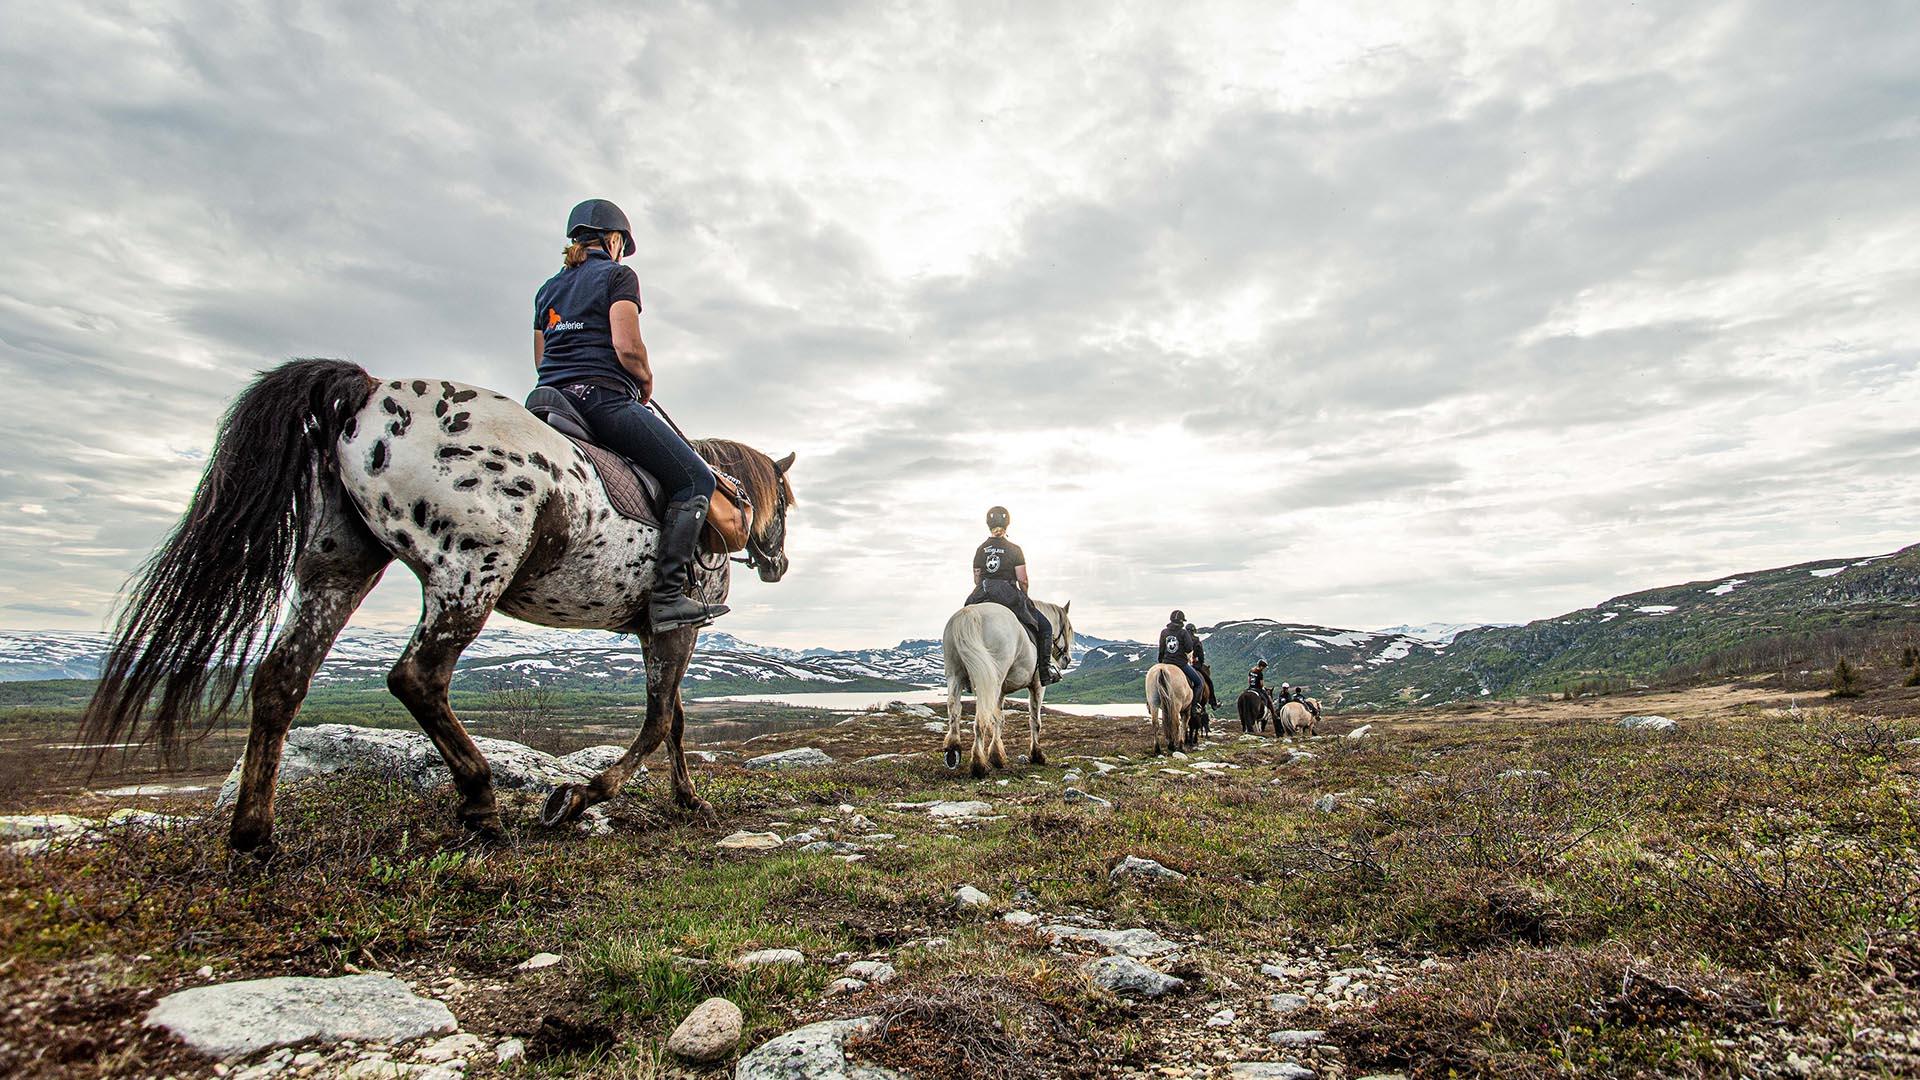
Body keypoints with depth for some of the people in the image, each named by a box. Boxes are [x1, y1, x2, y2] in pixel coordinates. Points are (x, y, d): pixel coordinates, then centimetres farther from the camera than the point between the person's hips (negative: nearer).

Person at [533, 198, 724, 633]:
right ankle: (668, 596, -20)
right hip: (604, 398, -9)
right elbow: (628, 349, -12)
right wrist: (646, 382, 5)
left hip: (552, 398, 9)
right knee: (696, 481, -8)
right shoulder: (618, 275, 1)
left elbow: (541, 360, 22)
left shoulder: (548, 289, 23)